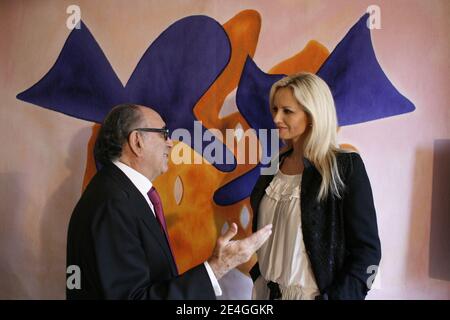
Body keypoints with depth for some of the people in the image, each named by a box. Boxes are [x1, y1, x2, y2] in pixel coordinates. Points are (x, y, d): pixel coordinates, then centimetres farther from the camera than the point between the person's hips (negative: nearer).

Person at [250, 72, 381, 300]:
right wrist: (259, 276, 9)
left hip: (312, 295, -5)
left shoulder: (346, 167, -16)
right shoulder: (278, 162, 0)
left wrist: (335, 297, -20)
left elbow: (367, 250, -14)